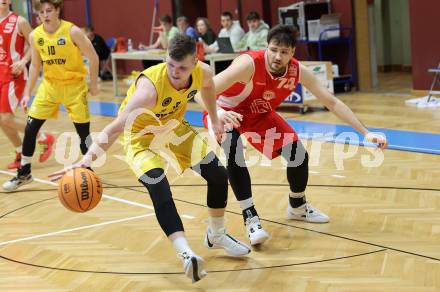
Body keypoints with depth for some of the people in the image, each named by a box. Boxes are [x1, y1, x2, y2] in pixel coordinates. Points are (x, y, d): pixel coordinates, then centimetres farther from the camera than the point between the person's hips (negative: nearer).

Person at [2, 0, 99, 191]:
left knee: (83, 132, -2)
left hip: (74, 86, -3)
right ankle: (24, 173, 14)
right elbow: (35, 66, 7)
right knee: (30, 128, -1)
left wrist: (93, 84, -6)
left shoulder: (72, 31, -17)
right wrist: (27, 93, 5)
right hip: (49, 85, 4)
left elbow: (93, 57, -9)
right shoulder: (35, 36, -5)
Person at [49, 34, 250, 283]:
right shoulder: (150, 86, -41)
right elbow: (116, 128, -46)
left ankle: (217, 235, 29)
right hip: (141, 133, -6)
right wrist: (87, 160, -57)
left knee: (219, 175, 7)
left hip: (174, 126, 6)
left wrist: (215, 120, 9)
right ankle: (186, 254, -27)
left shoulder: (203, 72, -23)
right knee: (160, 189, -29)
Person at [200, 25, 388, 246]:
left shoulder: (298, 71, -21)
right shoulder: (249, 64, -37)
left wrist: (365, 133, -18)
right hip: (225, 112, -5)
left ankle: (297, 206, 30)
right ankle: (250, 218, -25)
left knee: (298, 153, 1)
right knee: (234, 151, -35)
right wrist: (219, 113, -61)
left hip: (259, 115, 5)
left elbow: (332, 102, -13)